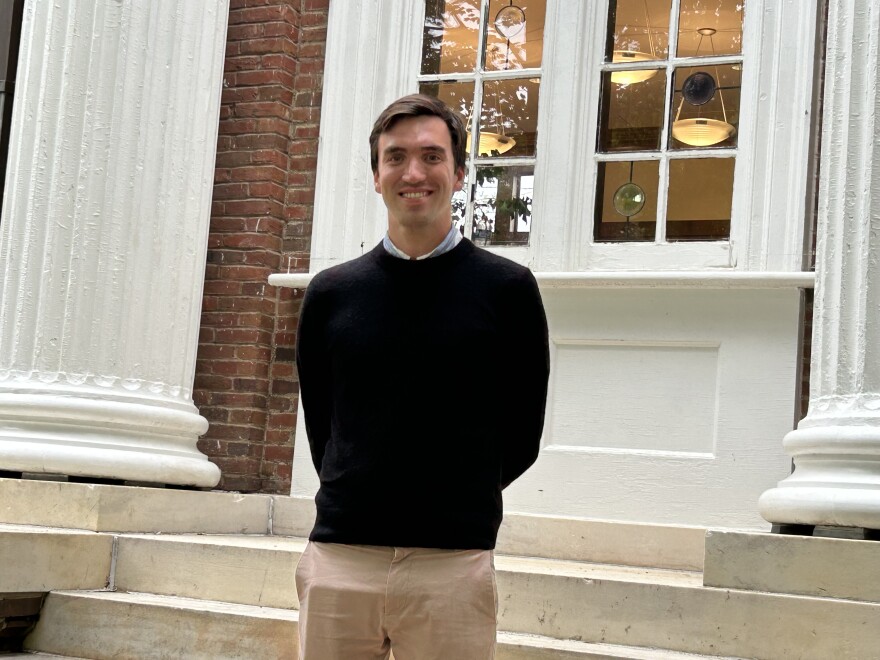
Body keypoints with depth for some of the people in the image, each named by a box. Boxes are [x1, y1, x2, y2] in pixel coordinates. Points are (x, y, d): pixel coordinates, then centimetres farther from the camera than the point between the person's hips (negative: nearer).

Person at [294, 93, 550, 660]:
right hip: (339, 556, 2)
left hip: (452, 563, -2)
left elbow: (521, 439, 6)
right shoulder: (331, 293, 8)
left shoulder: (508, 289, 1)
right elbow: (319, 424, 14)